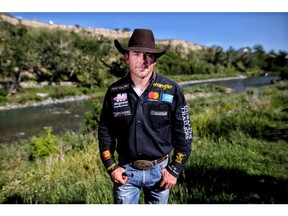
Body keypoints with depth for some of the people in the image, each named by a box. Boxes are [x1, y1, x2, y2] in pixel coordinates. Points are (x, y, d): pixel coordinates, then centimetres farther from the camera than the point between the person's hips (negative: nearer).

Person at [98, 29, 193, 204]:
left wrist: (174, 170, -5)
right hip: (126, 170, 1)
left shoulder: (171, 90, -11)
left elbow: (184, 134, -5)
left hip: (159, 170, 0)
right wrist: (111, 167, -1)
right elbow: (105, 132, 3)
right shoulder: (115, 92, -6)